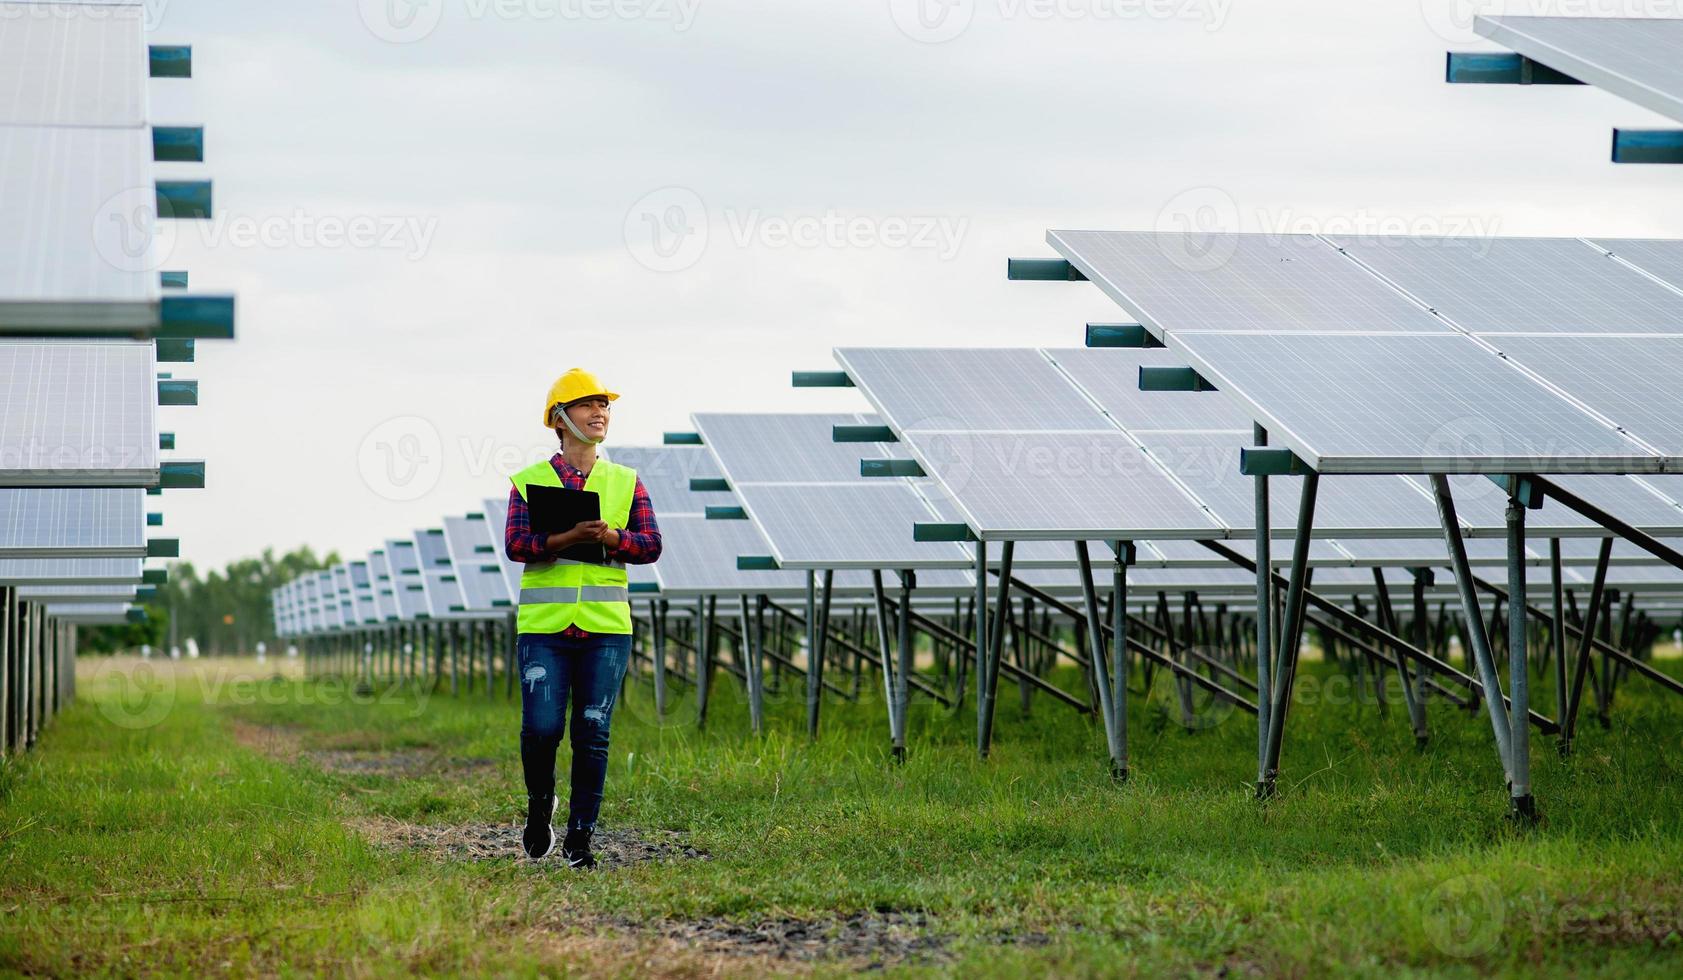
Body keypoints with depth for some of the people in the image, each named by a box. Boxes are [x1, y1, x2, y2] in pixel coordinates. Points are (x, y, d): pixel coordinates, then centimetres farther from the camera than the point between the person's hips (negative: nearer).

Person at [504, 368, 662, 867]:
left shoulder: (626, 483, 11)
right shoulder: (529, 481, 5)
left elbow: (650, 545, 2)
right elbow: (516, 545, -7)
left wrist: (609, 537, -17)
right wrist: (568, 537, -22)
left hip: (606, 626, 2)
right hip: (544, 625, -2)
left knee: (593, 735, 0)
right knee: (542, 728, -9)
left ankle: (580, 837, 9)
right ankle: (540, 803, 20)